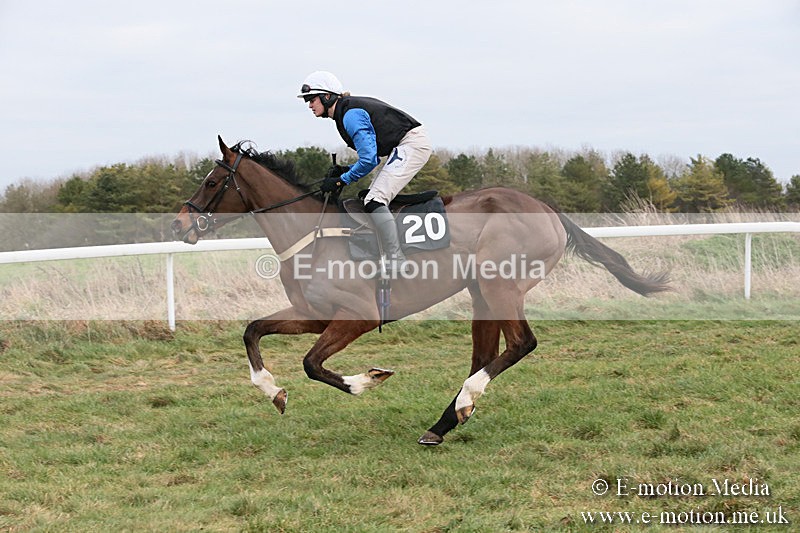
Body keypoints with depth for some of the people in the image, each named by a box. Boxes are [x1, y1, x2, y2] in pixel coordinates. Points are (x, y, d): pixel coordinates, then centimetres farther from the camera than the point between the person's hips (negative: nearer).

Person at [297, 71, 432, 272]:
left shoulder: (351, 115, -17)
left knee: (374, 200, -18)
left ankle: (395, 260, -21)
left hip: (412, 144, -11)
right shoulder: (344, 113, 14)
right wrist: (343, 170, 5)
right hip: (402, 149, 11)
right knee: (373, 198, 15)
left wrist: (341, 180, -12)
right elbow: (373, 158, 18)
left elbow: (369, 160, -22)